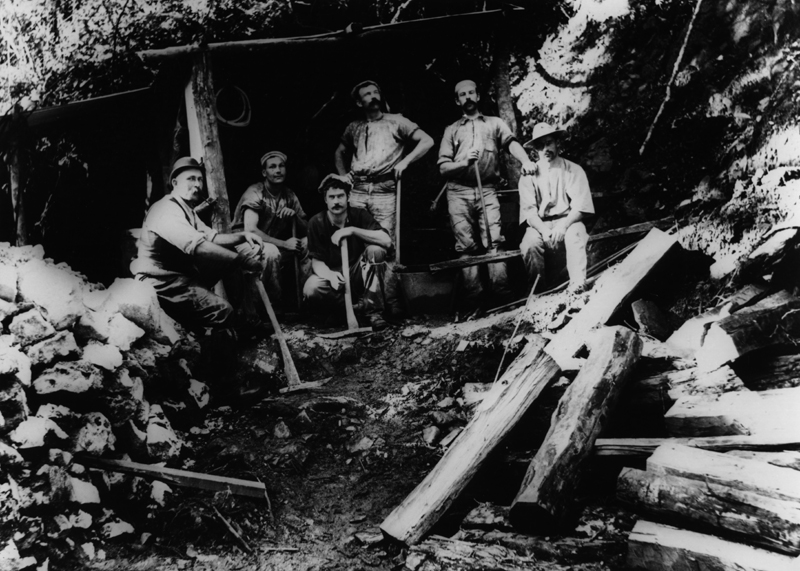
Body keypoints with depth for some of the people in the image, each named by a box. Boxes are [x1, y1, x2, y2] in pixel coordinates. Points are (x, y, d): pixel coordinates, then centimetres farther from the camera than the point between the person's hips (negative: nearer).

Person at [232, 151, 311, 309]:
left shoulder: (289, 195, 5)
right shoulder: (255, 193, -14)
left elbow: (306, 230, 5)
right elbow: (250, 230, -26)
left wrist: (294, 216, -17)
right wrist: (284, 244, -25)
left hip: (277, 247, 6)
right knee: (271, 252, -36)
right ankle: (272, 306, -20)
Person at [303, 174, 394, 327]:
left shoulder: (359, 215, -8)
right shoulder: (316, 222, -8)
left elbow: (387, 241, -22)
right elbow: (317, 261, -10)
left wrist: (353, 230, -29)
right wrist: (329, 274, -33)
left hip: (358, 274, 1)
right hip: (332, 275, -1)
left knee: (376, 250, -27)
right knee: (311, 289, -33)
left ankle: (369, 308, -19)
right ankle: (355, 307, -11)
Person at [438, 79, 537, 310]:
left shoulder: (495, 123, 18)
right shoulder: (452, 130, 18)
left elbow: (511, 142, -1)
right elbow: (443, 167, 11)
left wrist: (526, 161, -21)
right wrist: (463, 163, -9)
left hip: (487, 190, -1)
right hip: (459, 192, 1)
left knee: (493, 240, -13)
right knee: (466, 244, -4)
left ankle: (501, 289, -15)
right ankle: (474, 294, -4)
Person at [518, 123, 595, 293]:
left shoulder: (573, 170, 5)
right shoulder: (529, 175, 8)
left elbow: (580, 207, -5)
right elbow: (528, 210, -3)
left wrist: (563, 225, -23)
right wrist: (543, 229, -23)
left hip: (568, 222, -1)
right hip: (539, 225, 1)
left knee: (575, 235, -36)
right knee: (530, 244, -31)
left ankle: (578, 285, -40)